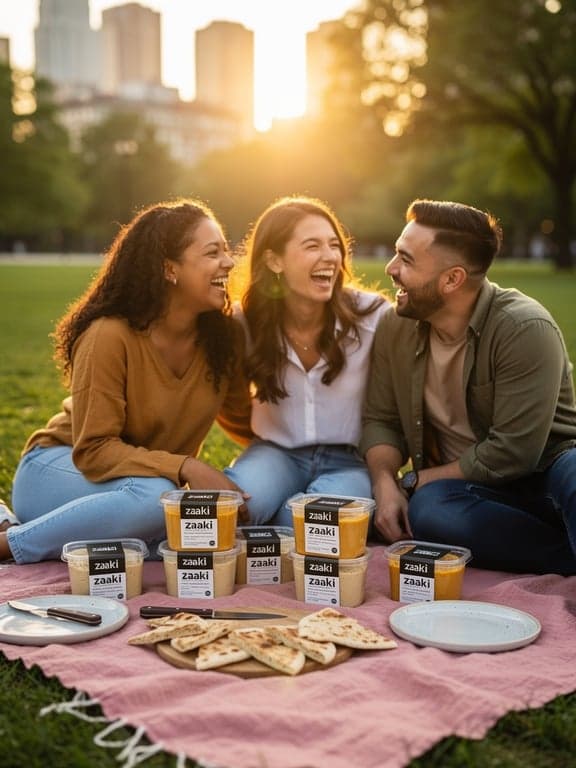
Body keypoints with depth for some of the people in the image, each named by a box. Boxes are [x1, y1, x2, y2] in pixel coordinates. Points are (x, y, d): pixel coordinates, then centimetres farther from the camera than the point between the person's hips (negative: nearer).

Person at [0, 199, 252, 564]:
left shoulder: (224, 336, -10)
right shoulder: (110, 336, -25)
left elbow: (244, 420, 7)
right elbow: (94, 451, -24)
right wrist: (186, 467, -34)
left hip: (150, 479, 6)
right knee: (157, 497, -36)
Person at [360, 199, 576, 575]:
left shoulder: (525, 329, -21)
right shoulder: (396, 325, -3)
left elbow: (510, 453, -22)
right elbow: (381, 420, 4)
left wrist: (414, 481, -13)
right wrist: (385, 484, -16)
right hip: (461, 486, 5)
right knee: (427, 510, -32)